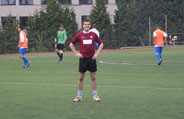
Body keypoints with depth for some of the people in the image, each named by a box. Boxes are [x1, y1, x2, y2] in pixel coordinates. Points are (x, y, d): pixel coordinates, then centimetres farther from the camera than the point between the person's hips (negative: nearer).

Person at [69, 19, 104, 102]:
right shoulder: (79, 35, 2)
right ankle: (79, 96, 10)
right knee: (81, 78, 3)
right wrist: (76, 53, 1)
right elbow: (71, 44, 10)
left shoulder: (93, 35, 3)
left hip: (92, 58, 0)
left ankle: (95, 95, 9)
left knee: (93, 78, 2)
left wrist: (97, 53, 1)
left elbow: (101, 44, 12)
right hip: (83, 59, 0)